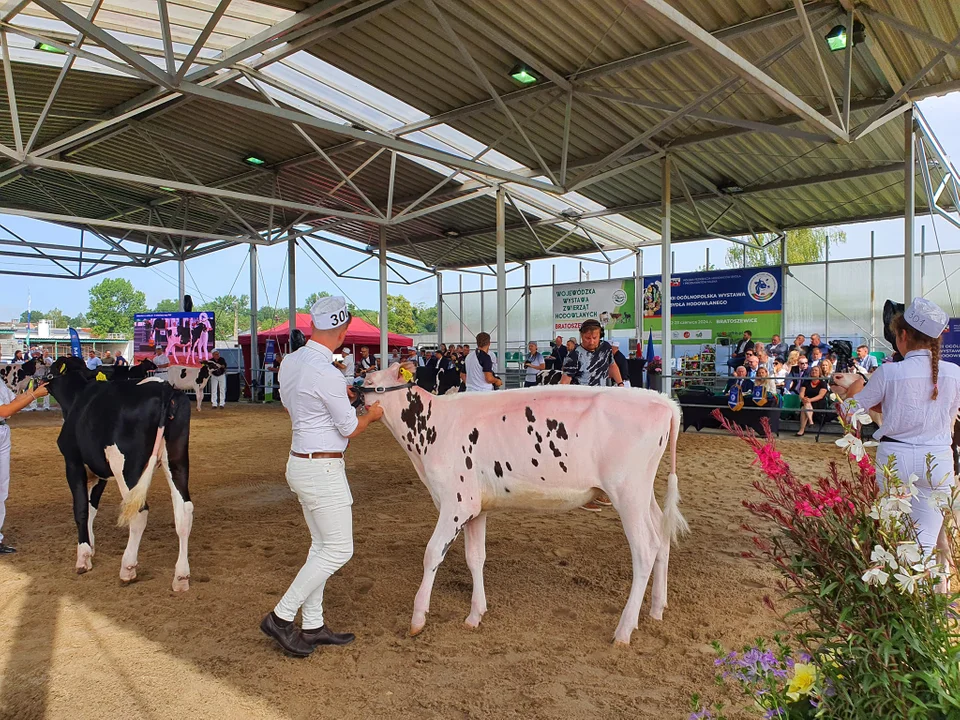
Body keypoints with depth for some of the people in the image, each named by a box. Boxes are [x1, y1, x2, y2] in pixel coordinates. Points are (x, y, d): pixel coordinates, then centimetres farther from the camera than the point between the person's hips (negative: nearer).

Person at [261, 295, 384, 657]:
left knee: (322, 546, 16)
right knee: (338, 549, 2)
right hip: (323, 469, -9)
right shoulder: (328, 375, -23)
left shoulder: (290, 362, 2)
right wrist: (372, 414, 8)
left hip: (300, 462, 9)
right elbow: (350, 428, -12)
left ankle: (312, 625, 23)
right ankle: (282, 616, 8)